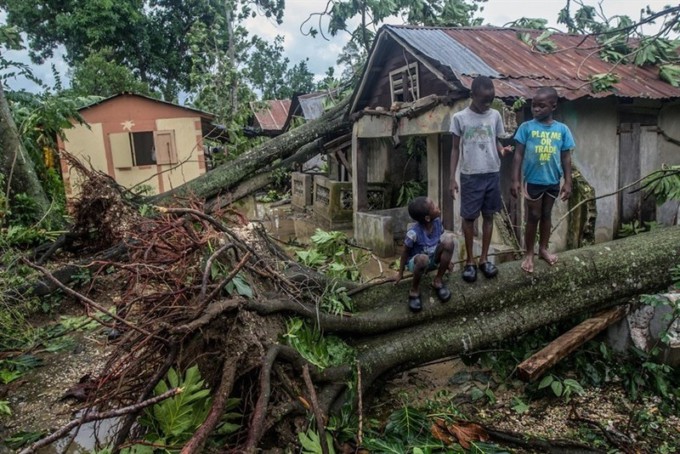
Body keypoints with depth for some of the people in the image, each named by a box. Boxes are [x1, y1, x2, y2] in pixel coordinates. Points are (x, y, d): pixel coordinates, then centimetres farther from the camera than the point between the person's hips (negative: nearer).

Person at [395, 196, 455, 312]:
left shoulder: (437, 222, -15)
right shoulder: (413, 233, -30)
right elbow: (405, 252, -16)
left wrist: (445, 260, 13)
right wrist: (401, 273, -7)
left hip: (434, 260, 5)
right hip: (416, 262, -5)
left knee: (448, 239, -22)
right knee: (423, 258, -42)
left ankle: (438, 281, -8)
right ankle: (414, 290, -12)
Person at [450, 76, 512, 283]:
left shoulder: (495, 115, 3)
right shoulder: (459, 118, -6)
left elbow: (496, 141, 11)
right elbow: (455, 149, -2)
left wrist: (502, 149, -13)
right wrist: (452, 178, -5)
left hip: (492, 174, 3)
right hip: (470, 175, -3)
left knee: (488, 215, 10)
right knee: (469, 217, 4)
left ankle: (484, 258, 22)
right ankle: (469, 261, 17)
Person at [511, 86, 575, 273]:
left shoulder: (562, 129, -3)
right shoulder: (526, 127, -9)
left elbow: (566, 157, 2)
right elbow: (518, 154, -7)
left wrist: (568, 182, 0)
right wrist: (515, 180, -11)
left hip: (553, 181, 3)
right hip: (533, 181, -2)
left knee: (546, 215, 17)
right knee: (533, 217, 6)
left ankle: (543, 249, 33)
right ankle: (529, 254, 19)